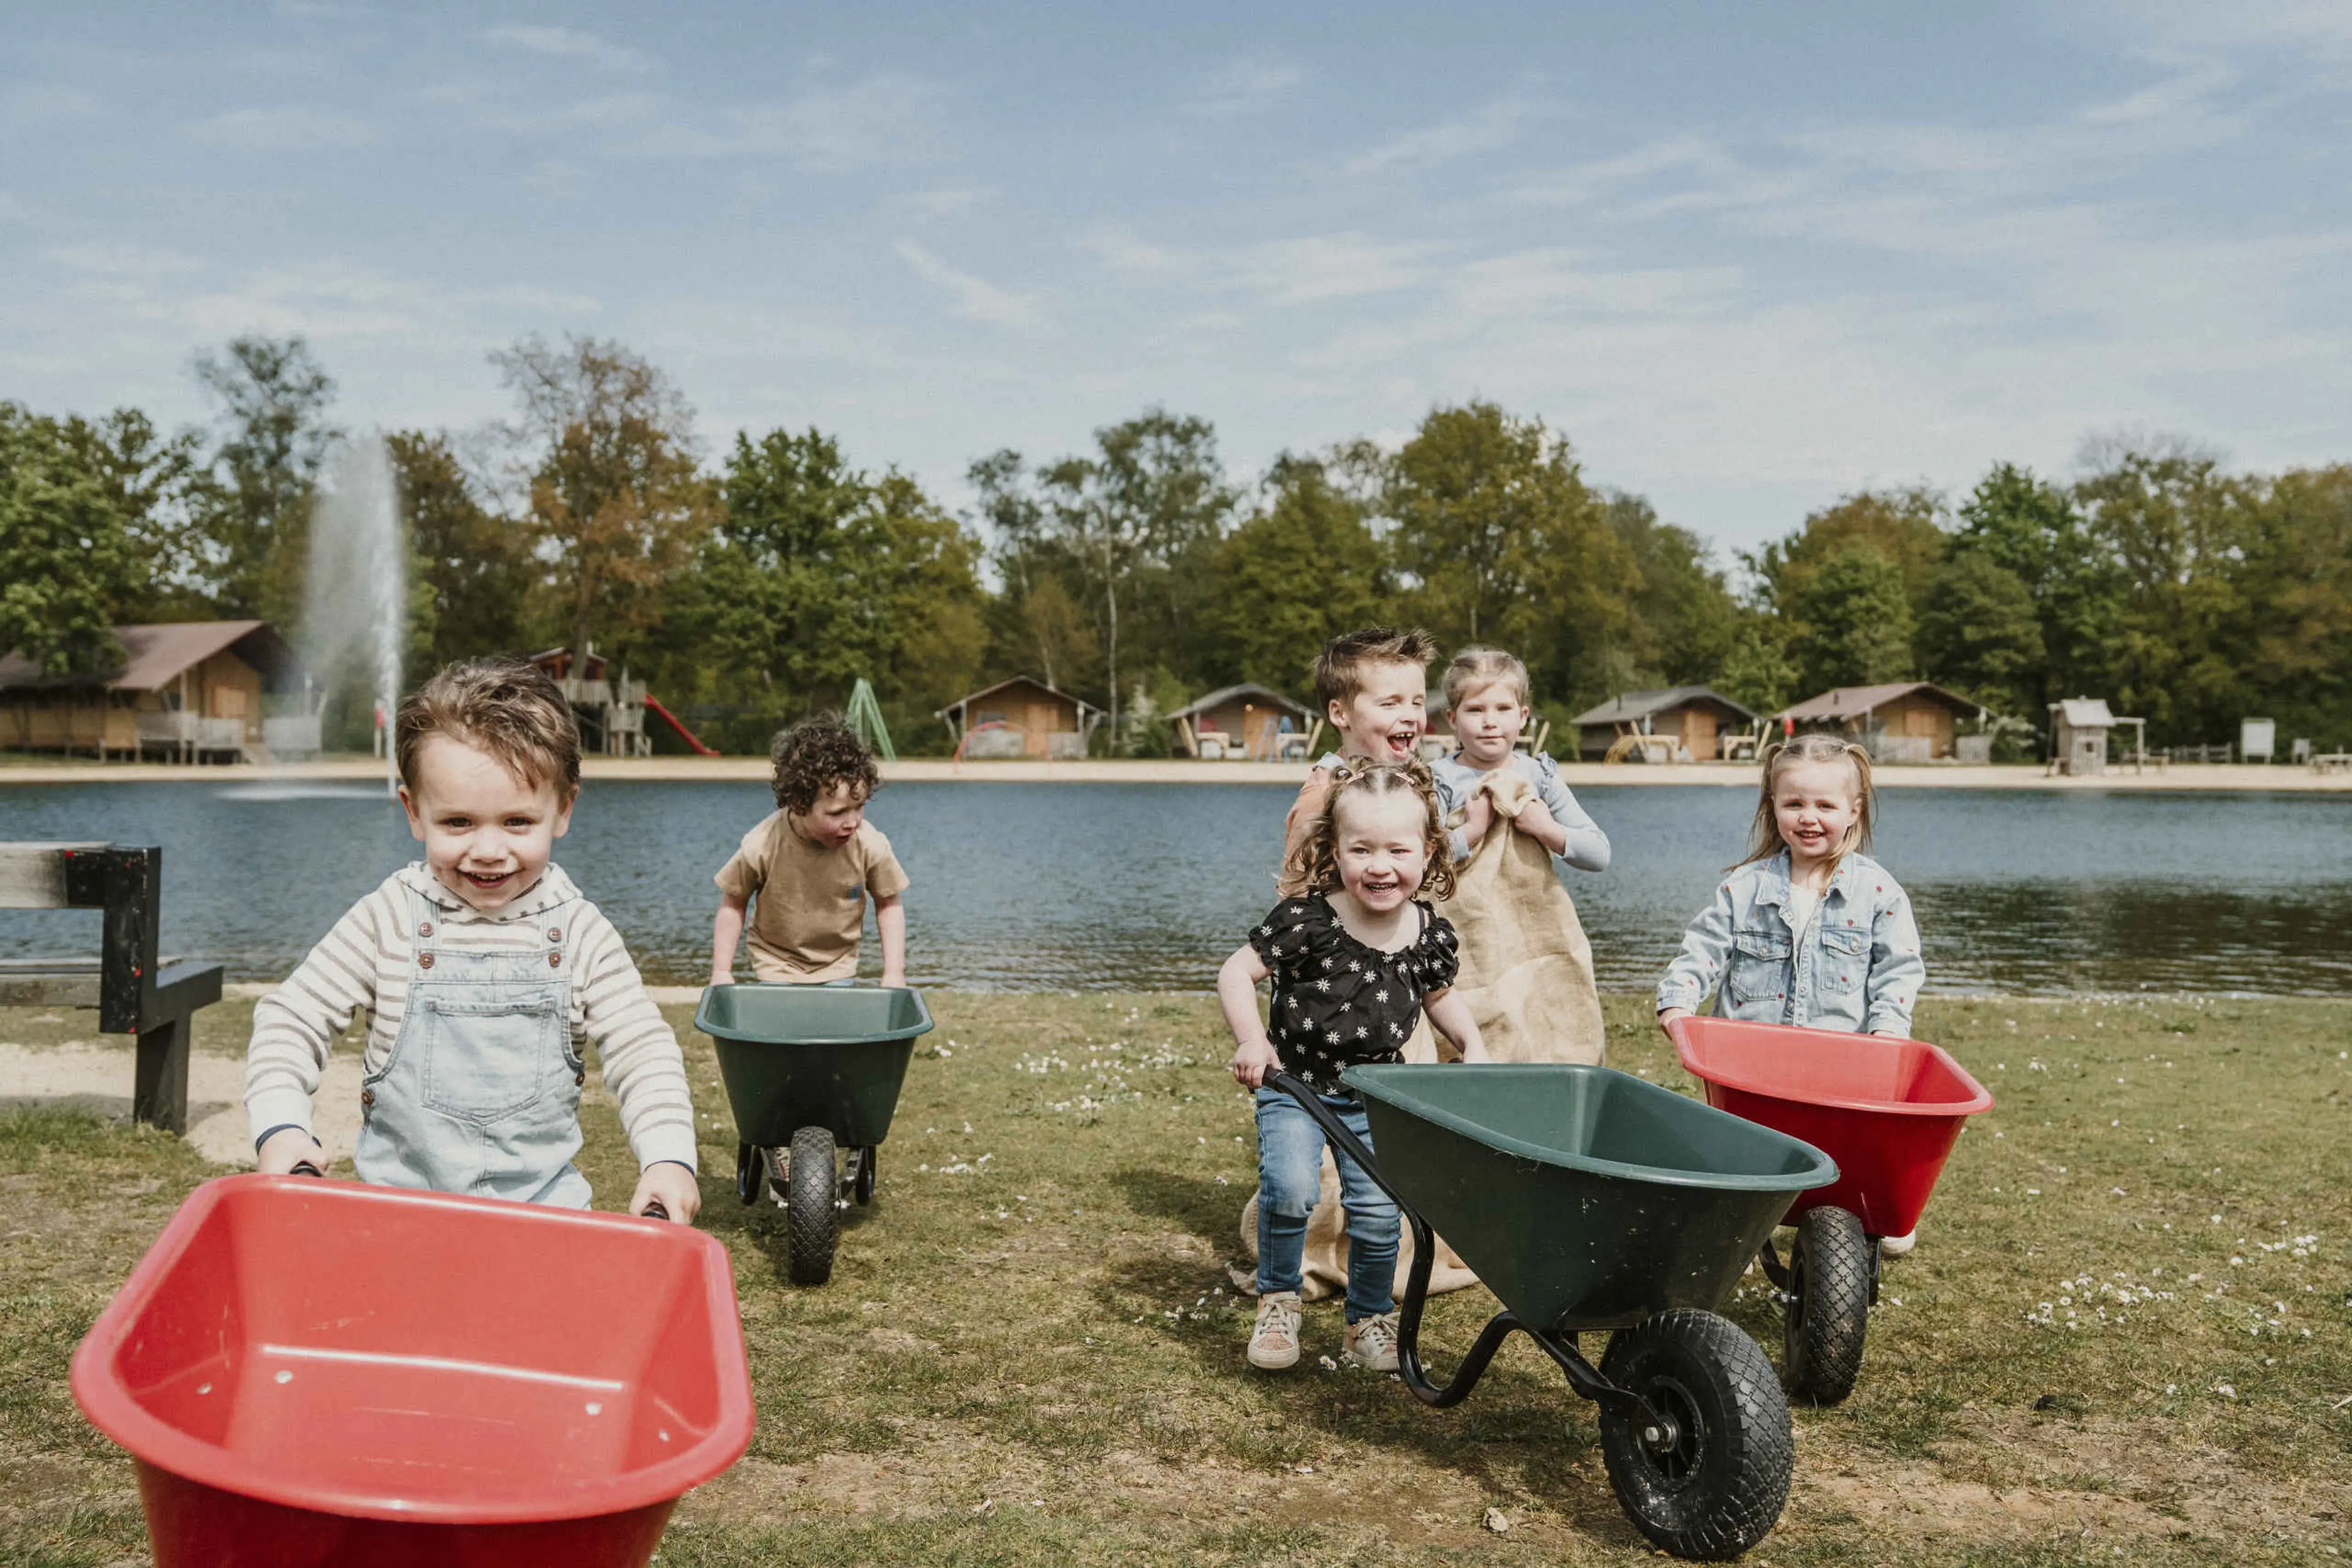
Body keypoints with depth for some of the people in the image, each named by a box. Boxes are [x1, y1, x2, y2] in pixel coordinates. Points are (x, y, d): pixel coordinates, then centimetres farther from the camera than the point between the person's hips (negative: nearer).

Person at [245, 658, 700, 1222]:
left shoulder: (580, 935, -2)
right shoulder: (389, 920, -3)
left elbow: (643, 1052, 1)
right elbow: (291, 1020, 2)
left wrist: (668, 1156, -14)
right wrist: (281, 1127, -12)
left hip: (543, 1196, 0)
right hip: (397, 1194, 0)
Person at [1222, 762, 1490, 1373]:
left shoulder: (1430, 936, -6)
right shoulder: (1307, 921, -20)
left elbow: (1438, 995, 16)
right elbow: (1236, 972, -14)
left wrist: (1472, 1044, 2)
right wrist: (1251, 1040, -25)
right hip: (1293, 1084, -3)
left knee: (1378, 1212, 0)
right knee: (1291, 1189, -22)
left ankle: (1370, 1317, 26)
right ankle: (1277, 1300, 5)